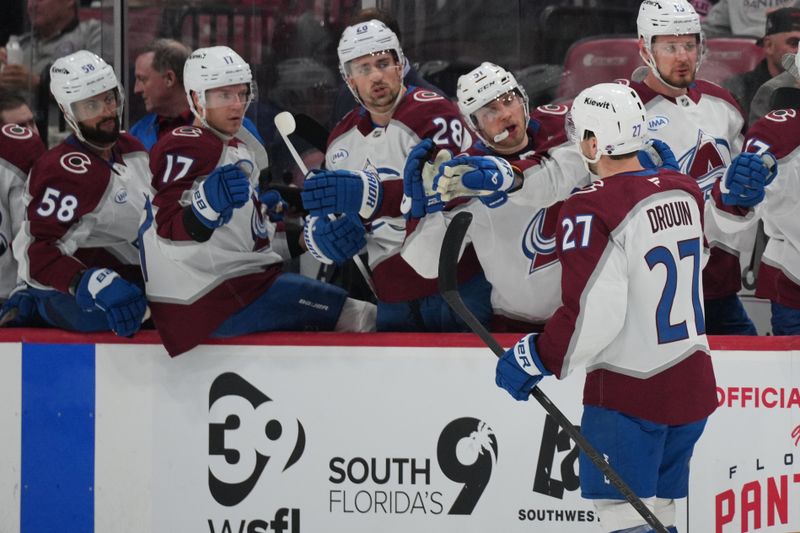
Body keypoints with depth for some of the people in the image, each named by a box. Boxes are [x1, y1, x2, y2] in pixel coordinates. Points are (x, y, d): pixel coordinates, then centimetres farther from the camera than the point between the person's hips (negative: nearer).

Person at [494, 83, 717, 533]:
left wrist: (536, 360, -8)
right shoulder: (685, 192, 6)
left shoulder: (593, 209, -18)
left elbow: (591, 315, -21)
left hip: (629, 394, -8)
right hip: (692, 385, 8)